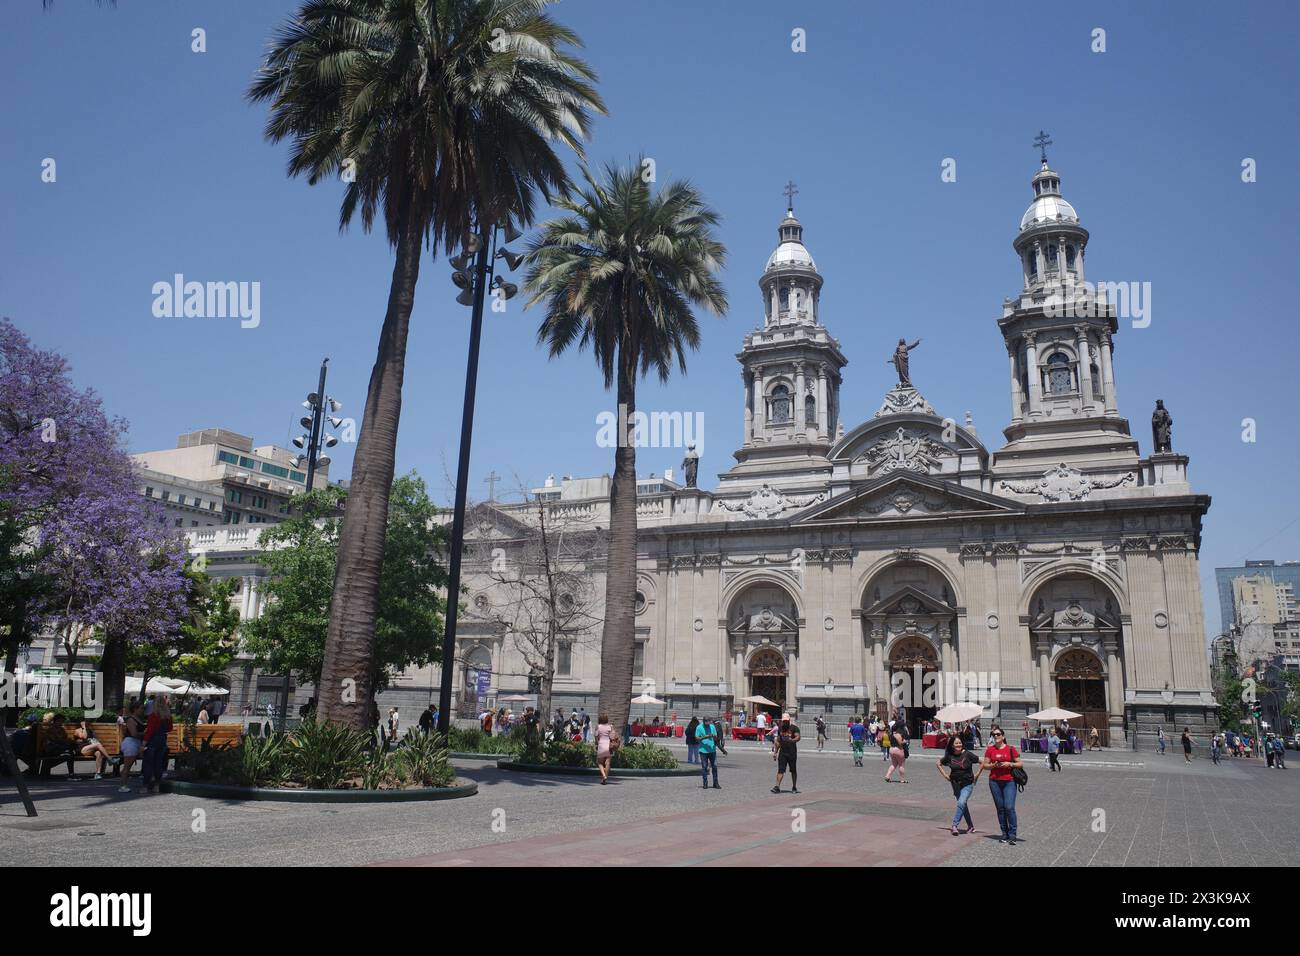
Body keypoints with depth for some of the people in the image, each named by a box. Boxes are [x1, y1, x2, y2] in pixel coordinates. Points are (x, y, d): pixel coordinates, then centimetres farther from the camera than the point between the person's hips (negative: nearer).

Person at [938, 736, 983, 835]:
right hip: (956, 784, 4)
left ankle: (954, 825, -18)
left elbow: (982, 763, -6)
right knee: (963, 805, 14)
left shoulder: (968, 754, -13)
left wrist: (976, 775, -5)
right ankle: (970, 826, 29)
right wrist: (945, 775, 4)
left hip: (967, 784, -4)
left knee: (961, 803, -20)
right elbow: (938, 764, 12)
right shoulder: (949, 756, -4)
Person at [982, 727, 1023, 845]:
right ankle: (1005, 834, 16)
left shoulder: (1011, 749, 1)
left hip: (1009, 781, -3)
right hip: (994, 782, 3)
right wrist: (993, 765, -10)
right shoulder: (990, 749, 6)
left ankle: (1012, 835, -6)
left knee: (1009, 807, -12)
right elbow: (985, 765, 8)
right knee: (1000, 808, 7)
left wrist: (1010, 764, -11)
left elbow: (1020, 764, 5)